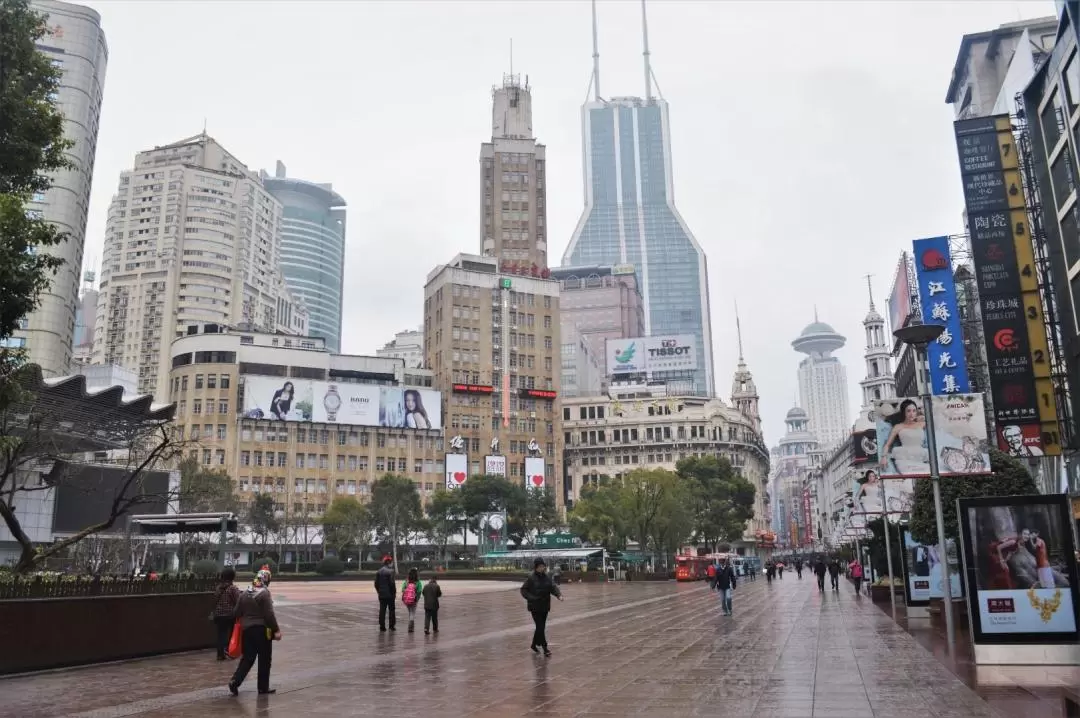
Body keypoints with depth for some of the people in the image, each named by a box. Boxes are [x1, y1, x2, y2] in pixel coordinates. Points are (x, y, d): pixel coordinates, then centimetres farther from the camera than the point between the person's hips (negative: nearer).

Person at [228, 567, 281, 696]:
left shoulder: (244, 594, 6)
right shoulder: (264, 594, -15)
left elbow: (237, 612, 10)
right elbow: (269, 614, -17)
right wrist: (276, 630, -12)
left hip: (247, 629, 6)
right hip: (263, 630, -6)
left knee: (248, 658, 14)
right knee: (264, 660, 6)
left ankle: (235, 681, -2)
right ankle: (263, 688, 12)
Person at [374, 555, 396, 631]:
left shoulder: (378, 572, 6)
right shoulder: (390, 571, -13)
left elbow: (376, 583, 8)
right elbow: (392, 583, -15)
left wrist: (379, 591, 16)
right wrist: (394, 592, -5)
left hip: (381, 594, 5)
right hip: (389, 594, -5)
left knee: (382, 611, 7)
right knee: (391, 610, 7)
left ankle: (382, 626, 6)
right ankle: (392, 626, 9)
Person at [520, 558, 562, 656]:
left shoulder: (547, 577, 3)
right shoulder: (531, 577, -11)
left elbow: (553, 587, -6)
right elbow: (523, 590, -7)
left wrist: (559, 595, -24)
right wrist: (531, 598, -20)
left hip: (545, 606, 5)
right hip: (535, 607, -5)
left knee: (541, 627, 13)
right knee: (540, 627, -8)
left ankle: (534, 645, 31)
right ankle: (545, 648, -3)